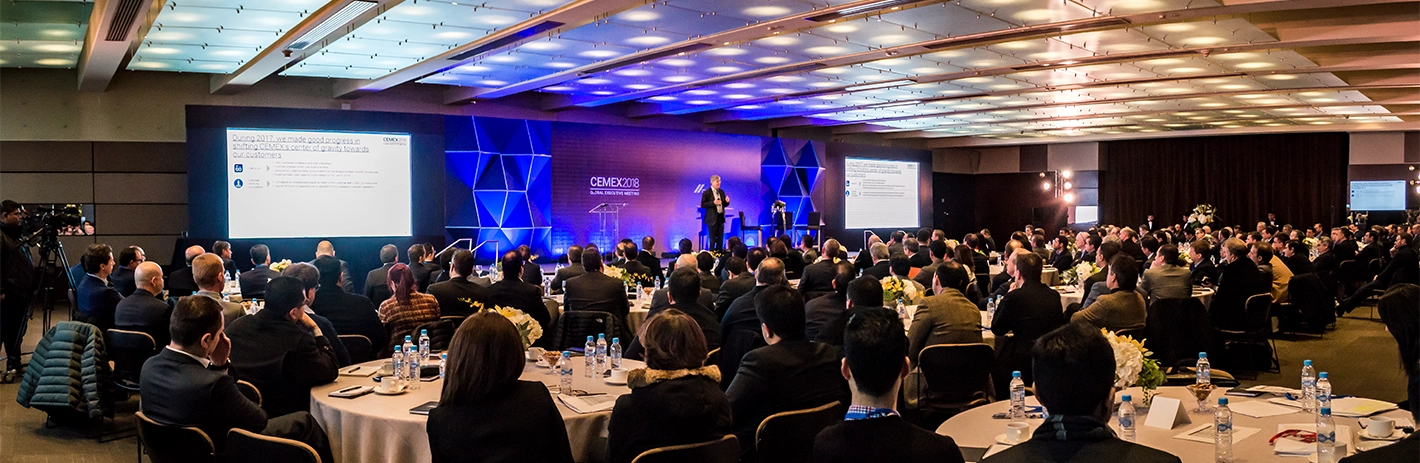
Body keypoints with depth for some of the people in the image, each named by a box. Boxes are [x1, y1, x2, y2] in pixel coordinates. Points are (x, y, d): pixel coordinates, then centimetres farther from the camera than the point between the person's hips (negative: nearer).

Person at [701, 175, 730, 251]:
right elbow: (703, 205, -12)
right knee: (712, 239, -2)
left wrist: (727, 201, -6)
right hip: (712, 219, -6)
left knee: (720, 239, 9)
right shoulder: (706, 193, -7)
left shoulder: (721, 192, 11)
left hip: (721, 217, 6)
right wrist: (713, 203, -22)